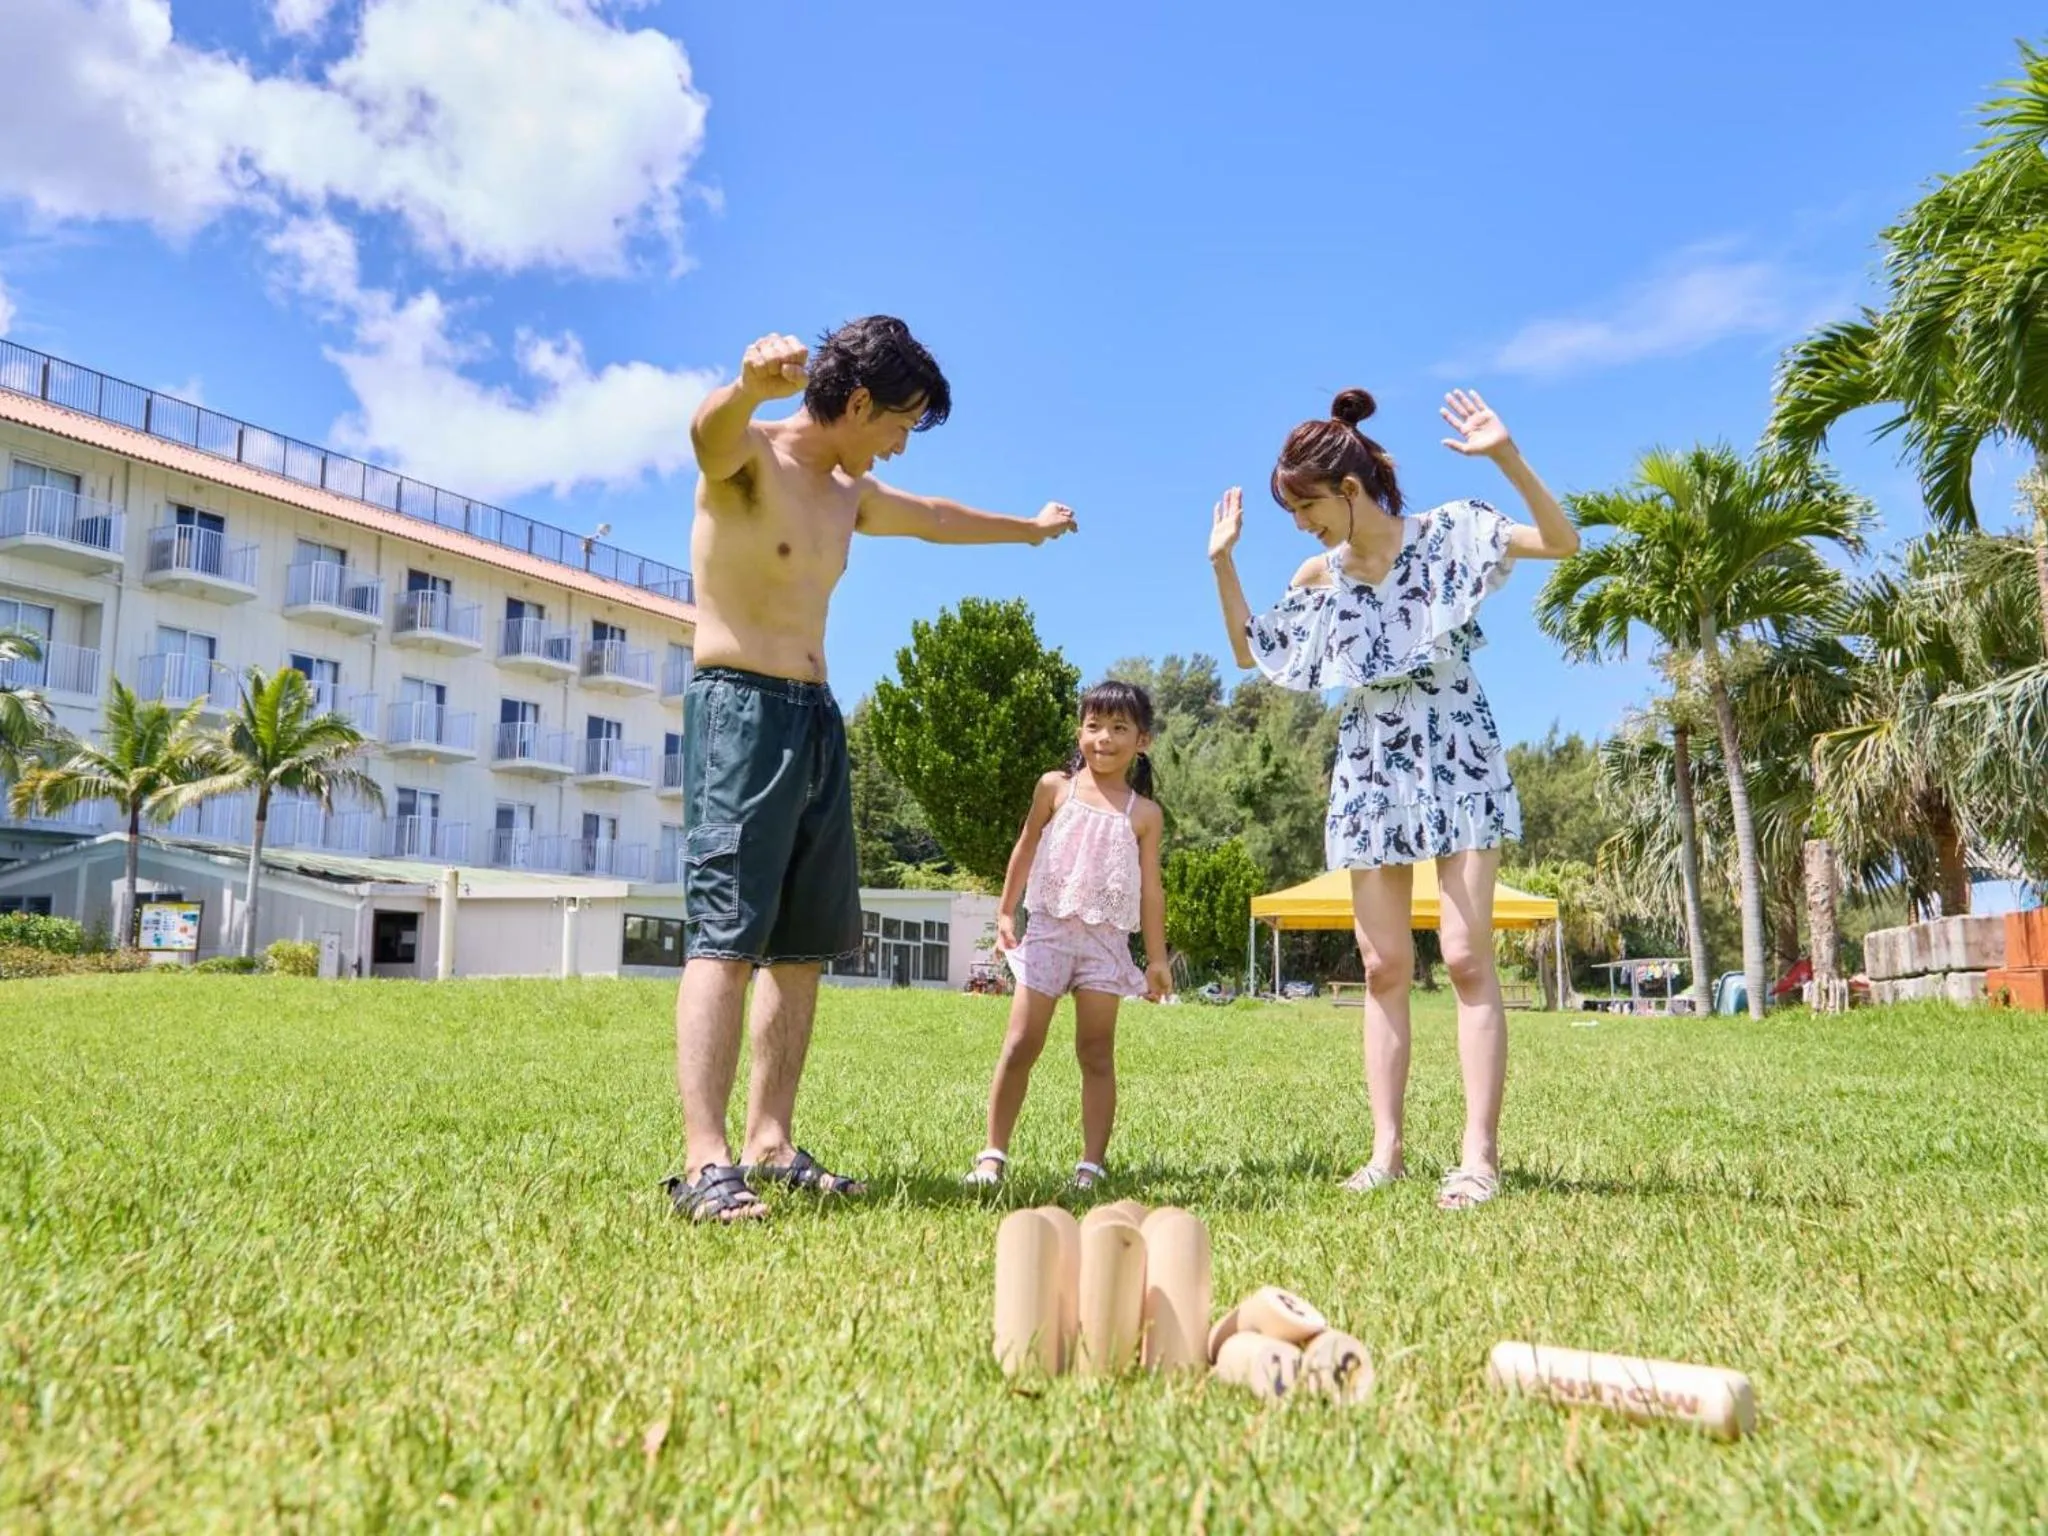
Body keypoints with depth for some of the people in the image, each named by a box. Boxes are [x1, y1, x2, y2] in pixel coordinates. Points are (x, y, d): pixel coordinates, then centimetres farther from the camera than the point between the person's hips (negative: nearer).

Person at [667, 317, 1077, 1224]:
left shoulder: (851, 495, 19)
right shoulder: (749, 457, -6)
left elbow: (935, 519, 38)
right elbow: (709, 432, -32)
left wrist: (1029, 528, 53)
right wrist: (751, 385, -56)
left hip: (818, 718, 9)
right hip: (740, 707, -9)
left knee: (802, 943, 5)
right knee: (725, 936, -15)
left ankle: (771, 1145, 9)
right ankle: (705, 1161, -17)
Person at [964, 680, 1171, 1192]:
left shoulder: (1145, 814, 4)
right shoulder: (1055, 787, 4)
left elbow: (1150, 888, 5)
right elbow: (1025, 851, 11)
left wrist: (1157, 957, 3)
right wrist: (1005, 912, 7)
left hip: (1106, 939, 0)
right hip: (1049, 929, 0)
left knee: (1097, 1053, 3)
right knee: (1021, 1045, -2)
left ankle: (1091, 1164, 8)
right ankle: (993, 1154, 6)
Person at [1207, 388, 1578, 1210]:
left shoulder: (1447, 532, -4)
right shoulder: (1319, 577, 8)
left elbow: (1563, 543, -14)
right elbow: (1252, 654, 17)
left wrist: (1508, 459, -27)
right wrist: (1222, 563, 9)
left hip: (1454, 754, -4)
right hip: (1369, 765, 5)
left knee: (1467, 957, -9)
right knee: (1383, 967, 3)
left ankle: (1480, 1154, -6)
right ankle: (1385, 1149, 7)